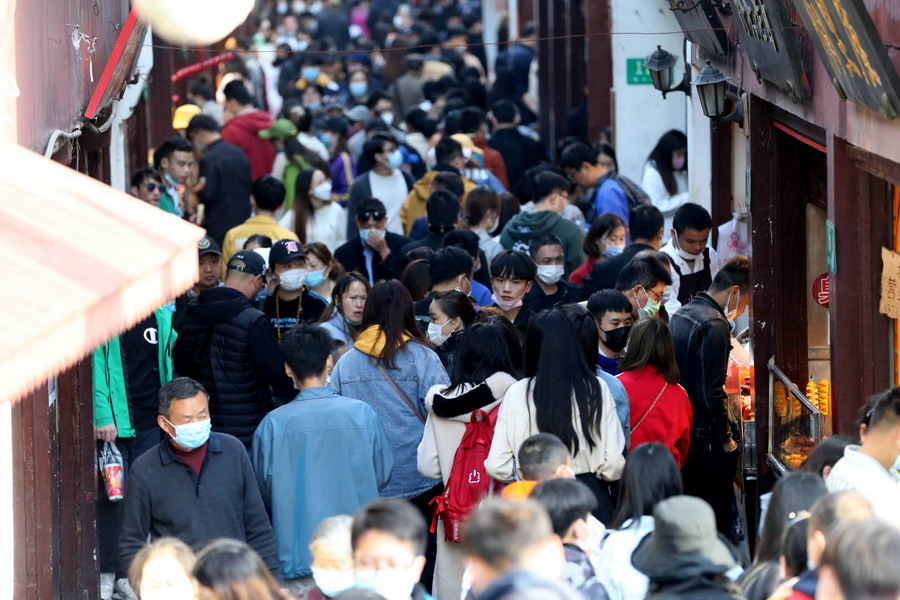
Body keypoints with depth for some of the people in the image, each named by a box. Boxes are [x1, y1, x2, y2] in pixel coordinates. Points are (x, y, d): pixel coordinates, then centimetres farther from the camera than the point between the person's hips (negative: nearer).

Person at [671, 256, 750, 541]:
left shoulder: (681, 315, 11)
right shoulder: (715, 325, -18)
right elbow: (710, 392, -20)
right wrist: (726, 437, -10)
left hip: (678, 430, 9)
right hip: (703, 438, -9)